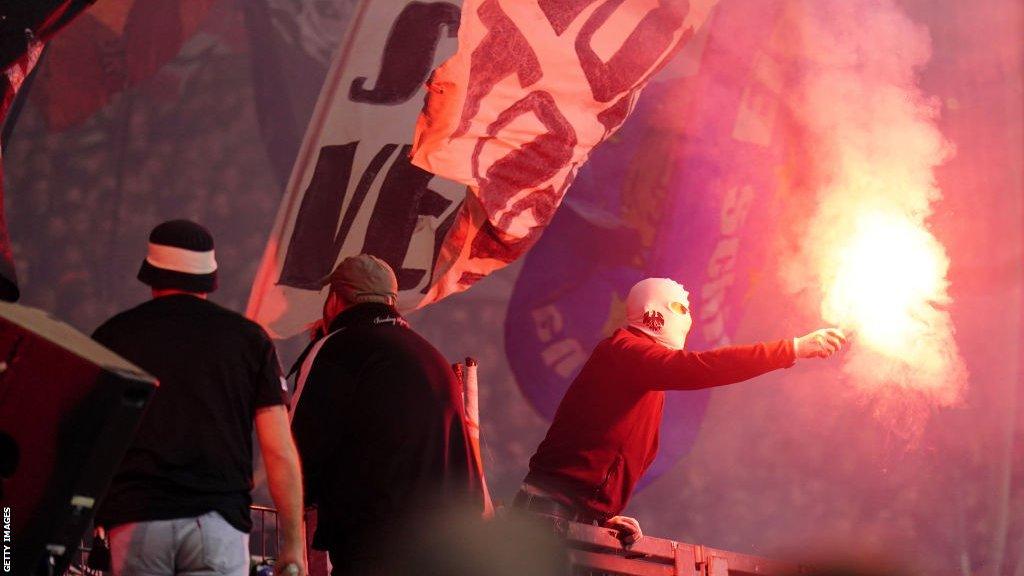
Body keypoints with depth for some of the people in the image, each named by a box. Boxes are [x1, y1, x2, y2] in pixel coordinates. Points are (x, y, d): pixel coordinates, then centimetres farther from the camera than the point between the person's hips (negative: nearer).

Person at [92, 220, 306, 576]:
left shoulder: (113, 335, 10)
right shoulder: (249, 337, 10)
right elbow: (280, 453, 4)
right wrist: (293, 545, 9)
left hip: (135, 519, 1)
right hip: (218, 519, 0)